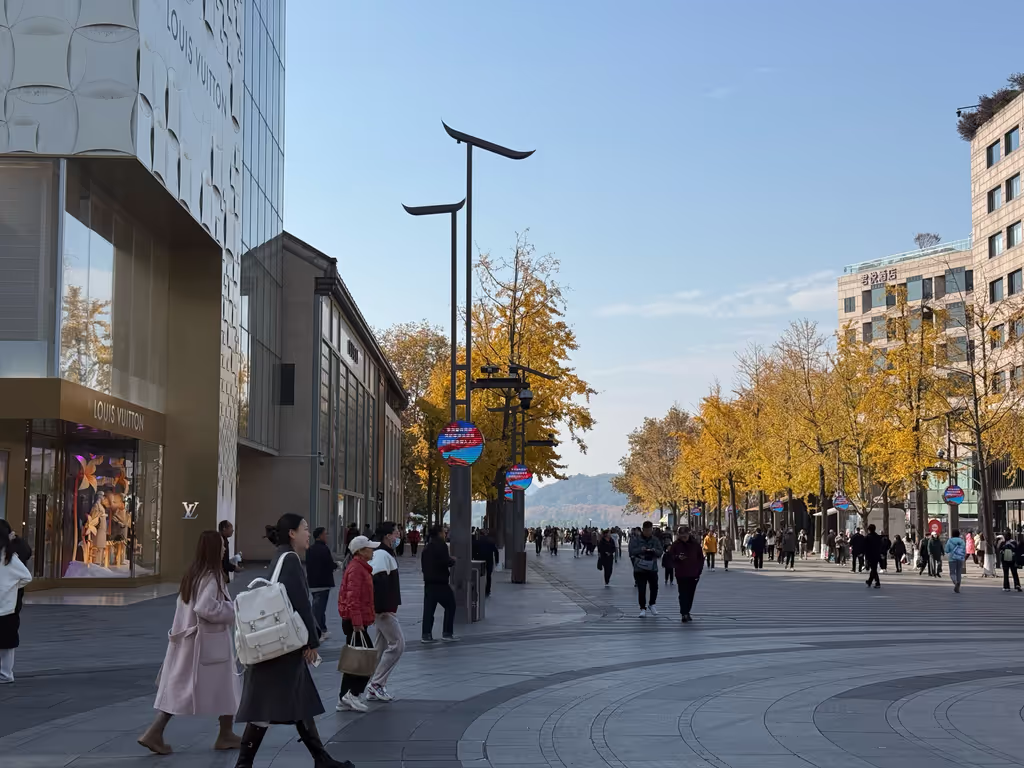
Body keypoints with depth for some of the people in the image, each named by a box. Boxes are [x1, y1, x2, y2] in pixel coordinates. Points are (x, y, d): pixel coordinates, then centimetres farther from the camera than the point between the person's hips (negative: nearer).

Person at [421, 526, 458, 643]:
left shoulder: (427, 547, 15)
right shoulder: (441, 545, -10)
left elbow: (423, 563, 19)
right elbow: (445, 561, -20)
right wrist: (452, 560, -1)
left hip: (428, 581, 7)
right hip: (440, 581, -7)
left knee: (428, 608, 6)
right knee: (450, 605, 4)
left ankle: (426, 634, 2)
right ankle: (447, 633, 1)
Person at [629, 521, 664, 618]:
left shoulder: (656, 540, 6)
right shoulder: (635, 540, -2)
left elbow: (661, 552, 4)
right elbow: (631, 551, -9)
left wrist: (654, 550, -18)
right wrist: (640, 550, -25)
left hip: (652, 569, 2)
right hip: (639, 569, -2)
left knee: (654, 587, 4)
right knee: (641, 590, -3)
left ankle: (652, 604, 28)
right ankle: (643, 608, 7)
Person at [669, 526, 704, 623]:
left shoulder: (695, 544, 3)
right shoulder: (675, 545, -2)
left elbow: (701, 558, 10)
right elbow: (670, 557, 1)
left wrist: (699, 570, 3)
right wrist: (677, 558, -20)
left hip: (693, 575, 3)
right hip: (681, 574, -3)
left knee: (690, 595, 8)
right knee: (683, 594, -9)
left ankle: (686, 613, 19)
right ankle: (684, 614, -12)